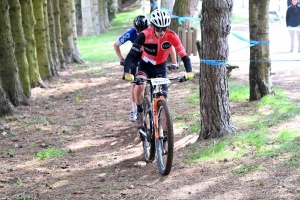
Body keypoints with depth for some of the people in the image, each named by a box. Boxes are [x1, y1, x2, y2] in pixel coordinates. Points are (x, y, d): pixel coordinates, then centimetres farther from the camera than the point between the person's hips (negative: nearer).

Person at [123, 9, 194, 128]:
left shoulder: (172, 37, -24)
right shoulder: (145, 35, -28)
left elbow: (184, 56, -22)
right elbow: (131, 55, -32)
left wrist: (189, 72, -39)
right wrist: (126, 73, -47)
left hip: (160, 69, 1)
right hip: (145, 66, -1)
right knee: (139, 87, -31)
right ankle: (140, 113, -7)